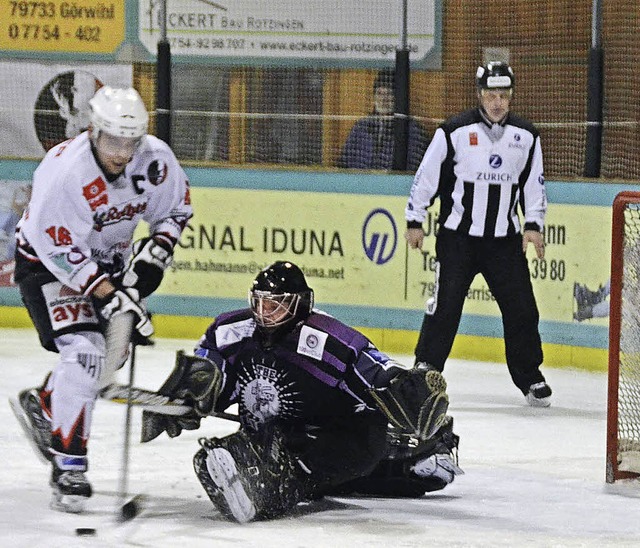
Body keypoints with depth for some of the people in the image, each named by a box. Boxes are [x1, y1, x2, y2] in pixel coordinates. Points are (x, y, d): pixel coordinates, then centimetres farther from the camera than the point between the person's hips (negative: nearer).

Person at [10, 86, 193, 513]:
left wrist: (156, 251, -13)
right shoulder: (64, 170, -33)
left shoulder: (155, 159, -16)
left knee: (112, 350, 11)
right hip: (47, 263, -7)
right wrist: (109, 295, -32)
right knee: (83, 351, -22)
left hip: (107, 260, 7)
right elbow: (59, 249, -30)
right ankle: (68, 470, -18)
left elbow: (176, 207, 3)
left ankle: (41, 404, 40)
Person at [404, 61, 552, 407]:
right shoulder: (454, 132, -7)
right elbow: (426, 177, -2)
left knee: (521, 307, 1)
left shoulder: (526, 137, 5)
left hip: (505, 239, 3)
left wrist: (533, 225, 3)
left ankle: (530, 378, 14)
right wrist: (414, 221, -1)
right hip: (457, 235, -3)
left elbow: (534, 184, 13)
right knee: (445, 305, -7)